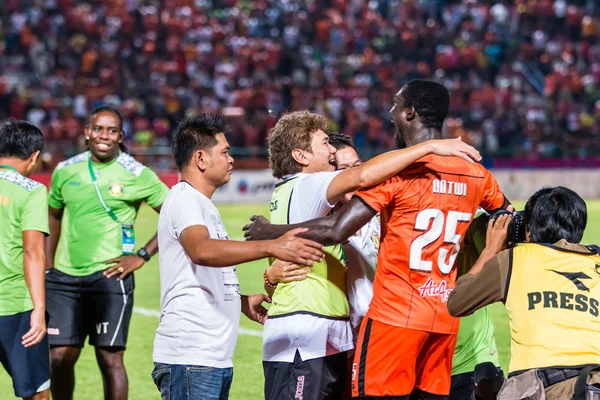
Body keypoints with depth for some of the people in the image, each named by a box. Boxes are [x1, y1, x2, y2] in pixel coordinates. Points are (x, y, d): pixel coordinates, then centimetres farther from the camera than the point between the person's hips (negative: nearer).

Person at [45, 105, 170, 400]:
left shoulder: (136, 175, -4)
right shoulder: (65, 171, 7)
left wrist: (143, 255, -6)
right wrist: (47, 269, 16)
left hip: (109, 276, -4)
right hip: (64, 277, 4)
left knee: (110, 358, -4)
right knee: (59, 356, 4)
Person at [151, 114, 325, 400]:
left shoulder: (201, 204, 22)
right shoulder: (184, 199, -10)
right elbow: (202, 250, -33)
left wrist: (242, 302, 21)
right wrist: (272, 247, -39)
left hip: (215, 357, 10)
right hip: (189, 356, -10)